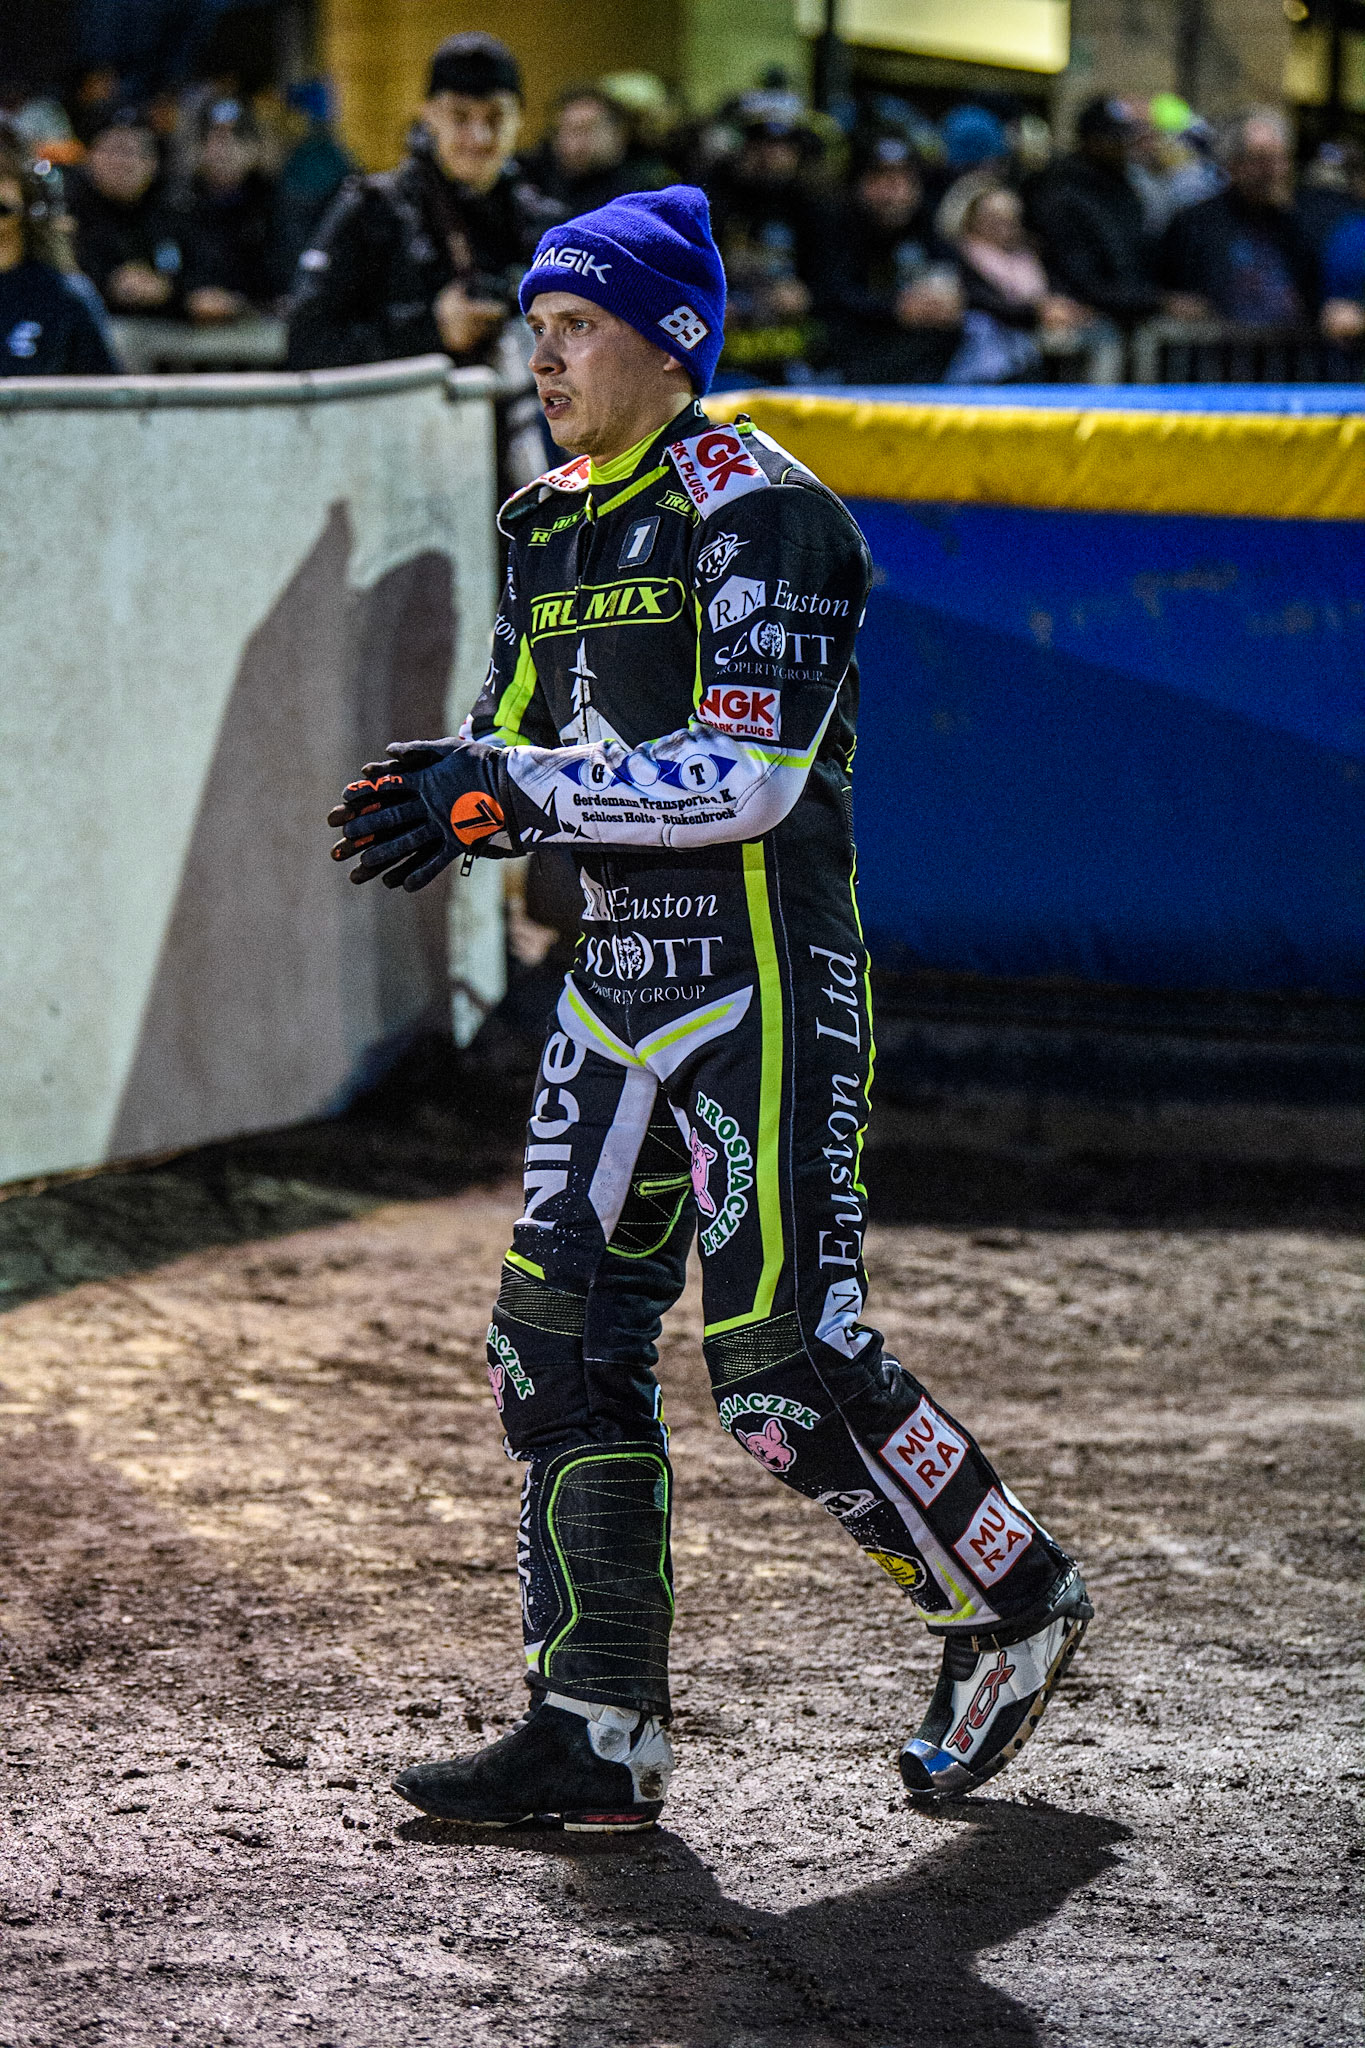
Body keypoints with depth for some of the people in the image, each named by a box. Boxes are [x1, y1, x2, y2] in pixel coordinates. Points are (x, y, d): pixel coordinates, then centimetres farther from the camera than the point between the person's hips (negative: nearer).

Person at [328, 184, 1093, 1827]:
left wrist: (512, 788, -22)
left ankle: (1014, 1602, 15)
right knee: (560, 1347, 3)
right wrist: (451, 804, -7)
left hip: (764, 978, -8)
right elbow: (521, 750, 16)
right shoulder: (552, 529, 14)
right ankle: (597, 1736, 9)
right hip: (620, 981, 8)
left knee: (784, 1365, -8)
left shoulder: (754, 507, -12)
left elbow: (750, 772, -22)